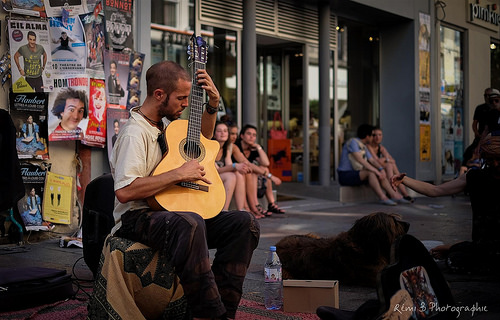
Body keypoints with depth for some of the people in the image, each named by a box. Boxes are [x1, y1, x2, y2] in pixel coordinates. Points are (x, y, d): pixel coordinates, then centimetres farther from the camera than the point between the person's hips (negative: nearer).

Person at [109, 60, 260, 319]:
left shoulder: (166, 123, 14)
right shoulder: (135, 133, -15)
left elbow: (202, 139, 33)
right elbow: (124, 191, -27)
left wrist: (213, 103, 16)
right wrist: (179, 174, -22)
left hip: (174, 211, 9)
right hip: (137, 218, -9)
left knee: (245, 223, -10)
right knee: (190, 224, -41)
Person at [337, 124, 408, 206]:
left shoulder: (363, 147, 14)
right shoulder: (353, 142, -17)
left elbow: (372, 161, 7)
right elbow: (360, 160, -27)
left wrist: (382, 170, -13)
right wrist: (376, 171, -28)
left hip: (356, 175, 9)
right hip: (346, 176, -9)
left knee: (381, 175, -6)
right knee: (371, 173, -31)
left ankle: (395, 196, -17)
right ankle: (383, 198, -32)